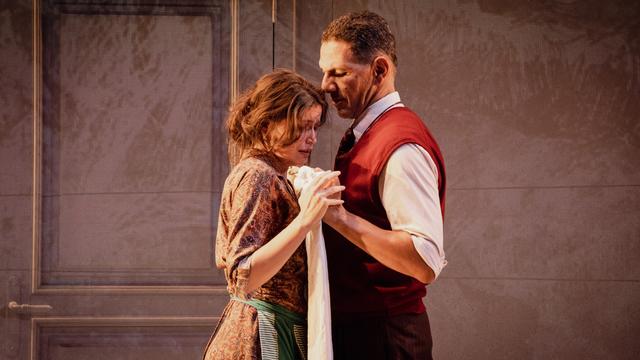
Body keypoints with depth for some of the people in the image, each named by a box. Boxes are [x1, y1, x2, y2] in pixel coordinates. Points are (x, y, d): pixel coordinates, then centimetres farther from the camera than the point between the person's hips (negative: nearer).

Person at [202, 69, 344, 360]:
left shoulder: (249, 172, 11)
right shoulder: (258, 175, -17)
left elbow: (224, 259, 18)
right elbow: (243, 277, -25)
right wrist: (305, 221, -32)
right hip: (264, 336, -10)